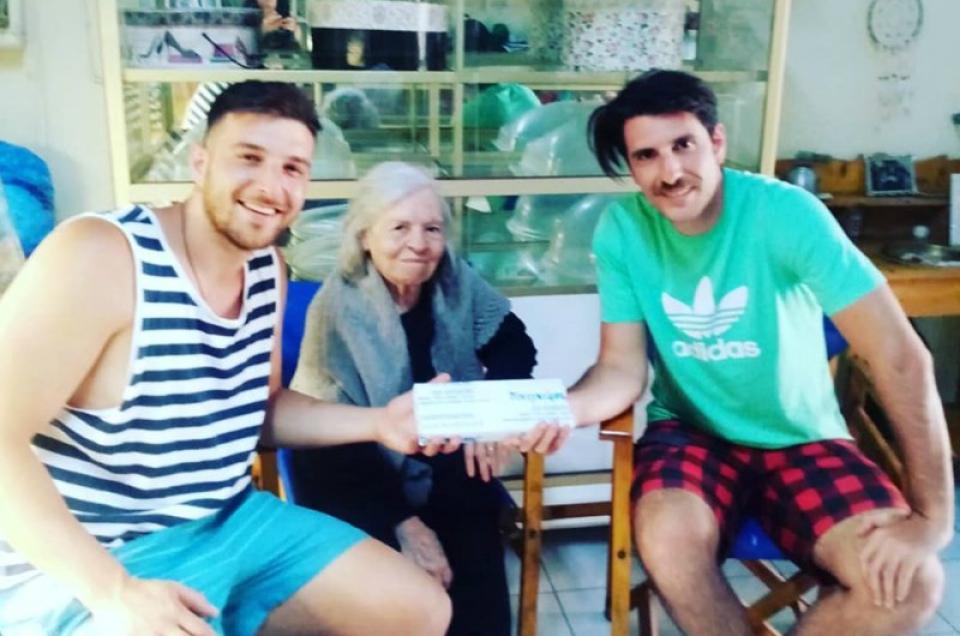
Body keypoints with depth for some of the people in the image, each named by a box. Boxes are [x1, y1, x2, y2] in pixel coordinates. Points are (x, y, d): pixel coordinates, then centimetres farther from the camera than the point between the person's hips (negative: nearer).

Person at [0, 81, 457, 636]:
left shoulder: (268, 270, 3)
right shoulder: (99, 256, -20)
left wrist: (378, 422, -1)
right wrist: (114, 590, -28)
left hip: (232, 522, 7)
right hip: (85, 568, -7)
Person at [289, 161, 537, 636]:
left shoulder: (456, 282, -6)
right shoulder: (338, 307, -15)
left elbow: (515, 346, -2)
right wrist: (403, 520, -22)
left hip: (438, 455, 3)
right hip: (350, 470, -3)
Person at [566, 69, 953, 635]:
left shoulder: (785, 213, -19)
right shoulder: (622, 230, -10)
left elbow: (901, 357, -20)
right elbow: (622, 371, -8)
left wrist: (932, 516, -22)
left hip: (802, 440, 0)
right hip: (690, 433, 1)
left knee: (908, 584, -22)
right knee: (666, 541, -32)